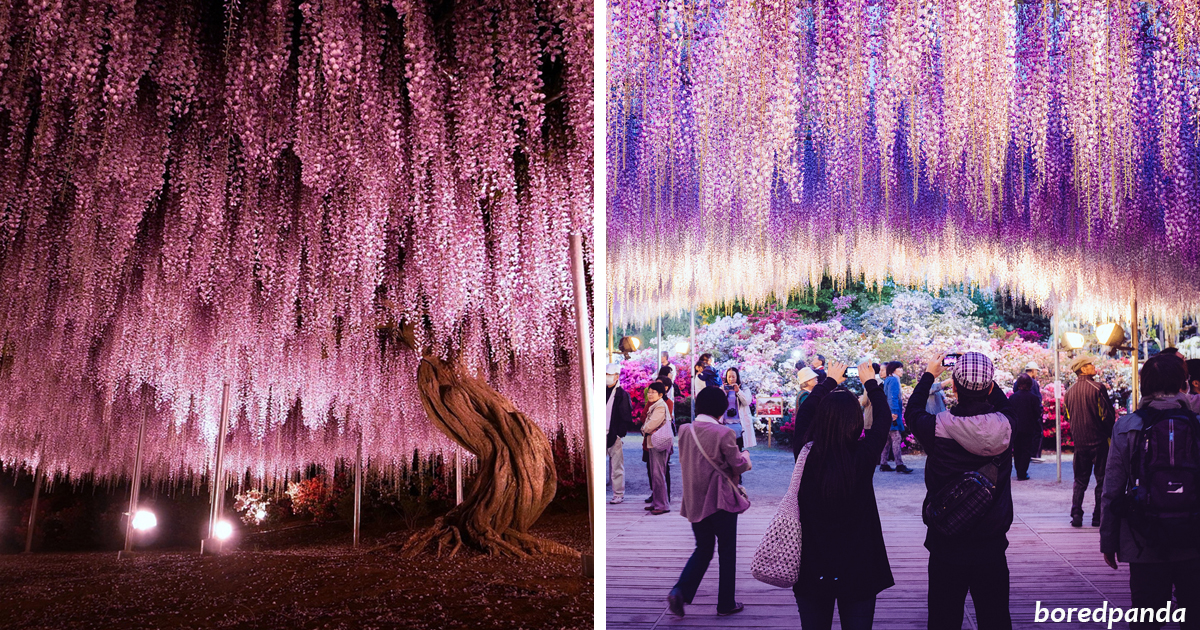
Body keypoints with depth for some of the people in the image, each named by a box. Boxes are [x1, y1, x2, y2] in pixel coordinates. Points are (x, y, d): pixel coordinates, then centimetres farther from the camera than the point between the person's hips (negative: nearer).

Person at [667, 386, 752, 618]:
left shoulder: (684, 430, 0)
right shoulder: (724, 433, -17)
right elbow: (739, 466, -8)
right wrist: (745, 456, 13)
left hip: (694, 501, 5)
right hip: (721, 501, -5)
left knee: (703, 549, 16)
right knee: (727, 551, 10)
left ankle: (680, 591, -3)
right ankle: (726, 603, 17)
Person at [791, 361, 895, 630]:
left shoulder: (806, 454, -14)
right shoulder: (863, 457, -17)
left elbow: (804, 413, 7)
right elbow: (883, 418, 3)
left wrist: (830, 381, 21)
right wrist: (870, 383, 19)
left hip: (812, 570, 1)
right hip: (858, 570, -1)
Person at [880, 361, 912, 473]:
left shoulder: (887, 380, 19)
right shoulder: (893, 380, -10)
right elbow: (892, 397, -19)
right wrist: (894, 412, -24)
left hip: (887, 414, 10)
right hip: (892, 414, -10)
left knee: (887, 439, 10)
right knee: (896, 438, -11)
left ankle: (883, 464, 11)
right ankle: (899, 465, -14)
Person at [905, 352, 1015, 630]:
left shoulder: (938, 428, -16)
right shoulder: (1005, 426, -10)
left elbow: (912, 413, 8)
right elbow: (1004, 404, 16)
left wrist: (929, 375, 19)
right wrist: (983, 375, 22)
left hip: (946, 547, -2)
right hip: (992, 548, 2)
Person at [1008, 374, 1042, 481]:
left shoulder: (1012, 397, -2)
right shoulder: (1033, 397, -10)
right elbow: (1038, 413, -8)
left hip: (1016, 428, 3)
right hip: (1028, 428, -3)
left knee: (1017, 451, 14)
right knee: (1026, 451, 2)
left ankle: (1019, 472, 20)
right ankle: (1022, 473, -5)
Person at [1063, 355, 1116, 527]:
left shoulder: (1069, 392, 5)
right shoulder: (1098, 388, -12)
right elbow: (1108, 415, -10)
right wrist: (1111, 434, 4)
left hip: (1079, 441, 5)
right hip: (1099, 440, -5)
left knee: (1080, 480, 11)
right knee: (1102, 479, 5)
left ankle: (1076, 515, 1)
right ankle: (1098, 517, 5)